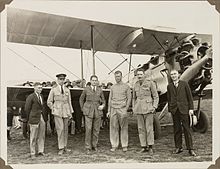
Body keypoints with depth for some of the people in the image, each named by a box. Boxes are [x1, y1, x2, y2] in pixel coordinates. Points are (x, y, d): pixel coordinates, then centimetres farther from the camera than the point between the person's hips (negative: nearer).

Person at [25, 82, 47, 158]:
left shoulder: (41, 96, 13)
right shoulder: (30, 97, -8)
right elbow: (27, 109, -7)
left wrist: (44, 117, 11)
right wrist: (29, 118, -3)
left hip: (42, 118, 6)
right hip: (34, 119, -6)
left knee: (41, 136, 9)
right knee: (33, 137, 1)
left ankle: (41, 151, 20)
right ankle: (32, 153, 10)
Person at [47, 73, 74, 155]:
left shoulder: (67, 90, 12)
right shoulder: (53, 90, 3)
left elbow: (69, 102, 13)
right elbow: (49, 102, 7)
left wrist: (71, 112, 9)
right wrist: (54, 109, -2)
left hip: (66, 111, 4)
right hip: (58, 112, -3)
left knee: (65, 129, 6)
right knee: (60, 129, -10)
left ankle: (65, 147, 15)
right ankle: (61, 148, -5)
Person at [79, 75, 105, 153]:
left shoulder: (100, 90, 4)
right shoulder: (86, 89, 0)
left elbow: (103, 101, 14)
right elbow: (81, 99, 12)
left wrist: (103, 106, -6)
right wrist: (83, 109, 6)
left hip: (97, 111, 2)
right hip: (88, 112, -2)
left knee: (96, 129, 5)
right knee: (88, 129, -9)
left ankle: (94, 145, 20)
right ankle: (88, 147, 2)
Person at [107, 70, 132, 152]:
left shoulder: (126, 86, 2)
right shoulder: (112, 87, 12)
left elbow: (129, 98, -1)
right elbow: (110, 99, 14)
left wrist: (126, 110, -10)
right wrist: (108, 111, 7)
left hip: (122, 109, -3)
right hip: (113, 109, 3)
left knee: (124, 128, 1)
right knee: (113, 128, 1)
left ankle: (124, 146, 8)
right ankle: (114, 146, 7)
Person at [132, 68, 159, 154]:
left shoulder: (150, 83, -3)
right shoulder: (136, 85, 11)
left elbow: (156, 96, 0)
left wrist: (154, 107, -9)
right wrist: (133, 108, 11)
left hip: (148, 108, -4)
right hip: (139, 109, 5)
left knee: (149, 127, -5)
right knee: (141, 128, 5)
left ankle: (150, 146, 4)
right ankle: (144, 146, 11)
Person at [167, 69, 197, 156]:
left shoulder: (184, 84, 4)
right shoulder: (169, 86, 10)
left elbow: (190, 96, 3)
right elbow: (169, 99, 12)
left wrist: (191, 108, -3)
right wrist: (170, 109, 7)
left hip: (184, 109, -2)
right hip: (174, 110, 2)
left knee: (187, 129, -2)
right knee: (177, 129, 6)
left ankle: (190, 149, 3)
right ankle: (178, 147, 15)